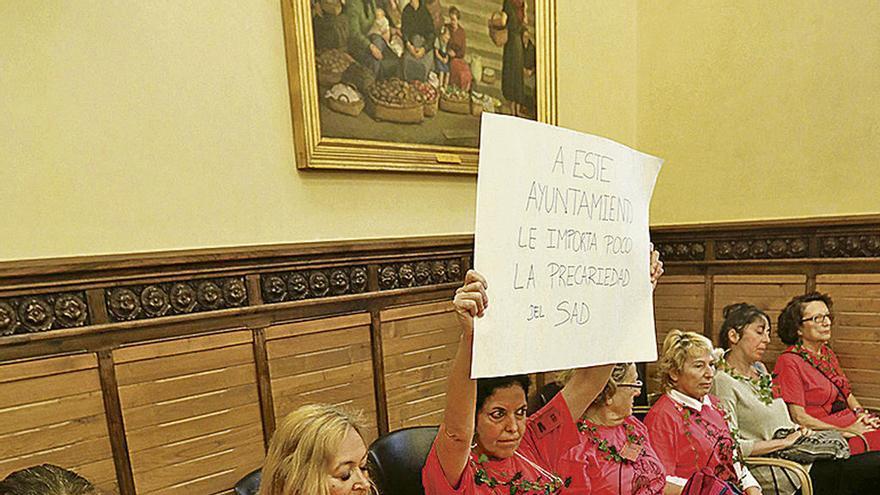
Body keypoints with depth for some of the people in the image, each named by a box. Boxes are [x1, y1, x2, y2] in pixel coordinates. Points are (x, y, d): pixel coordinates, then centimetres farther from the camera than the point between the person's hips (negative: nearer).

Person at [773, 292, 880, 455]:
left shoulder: (828, 353, 16)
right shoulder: (789, 362, -12)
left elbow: (847, 393, 24)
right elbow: (799, 417, -14)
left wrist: (861, 412, 3)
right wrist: (845, 431, -13)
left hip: (853, 422, 8)